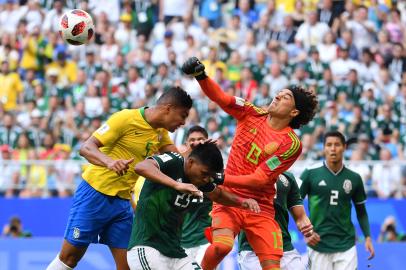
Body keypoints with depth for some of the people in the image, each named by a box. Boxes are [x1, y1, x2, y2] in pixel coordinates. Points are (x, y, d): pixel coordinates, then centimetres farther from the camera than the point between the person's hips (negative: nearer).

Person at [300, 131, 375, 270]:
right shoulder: (310, 175, -1)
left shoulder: (354, 178, 6)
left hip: (346, 246, 1)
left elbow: (361, 211, 15)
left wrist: (367, 237, 3)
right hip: (318, 246, -1)